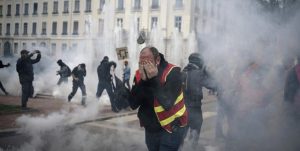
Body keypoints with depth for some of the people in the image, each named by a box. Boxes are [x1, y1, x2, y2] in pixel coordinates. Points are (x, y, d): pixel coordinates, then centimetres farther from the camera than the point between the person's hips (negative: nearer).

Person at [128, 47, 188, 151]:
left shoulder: (172, 72, -18)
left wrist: (154, 79, -29)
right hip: (150, 129, 5)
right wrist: (143, 81, -23)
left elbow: (166, 104, -26)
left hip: (171, 128, -5)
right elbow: (133, 105, -12)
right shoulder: (139, 74, -4)